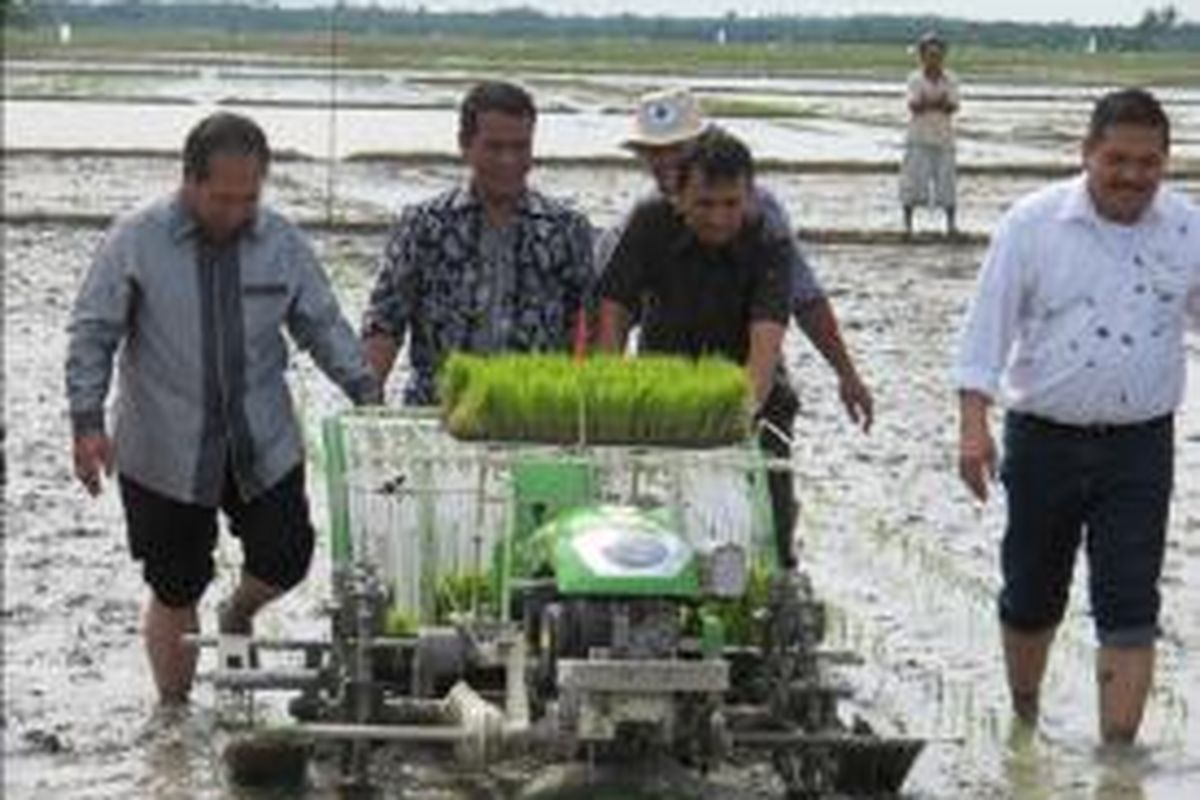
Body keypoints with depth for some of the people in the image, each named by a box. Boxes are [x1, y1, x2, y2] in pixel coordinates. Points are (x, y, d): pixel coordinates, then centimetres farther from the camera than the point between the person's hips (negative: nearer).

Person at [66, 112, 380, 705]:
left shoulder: (281, 243, 0)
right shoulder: (135, 243, -8)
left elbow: (324, 326, 8)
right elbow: (92, 336, -5)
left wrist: (364, 391, -5)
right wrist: (88, 422, -14)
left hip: (264, 449, 2)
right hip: (164, 456, -2)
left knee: (285, 561, -2)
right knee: (175, 593, 5)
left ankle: (239, 614, 34)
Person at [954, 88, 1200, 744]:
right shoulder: (1033, 223, -7)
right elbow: (988, 323, -7)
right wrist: (974, 425, -16)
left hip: (1140, 447, 0)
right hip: (1044, 439, 0)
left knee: (1130, 608, -4)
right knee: (1031, 597, 15)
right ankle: (1023, 724, 37)